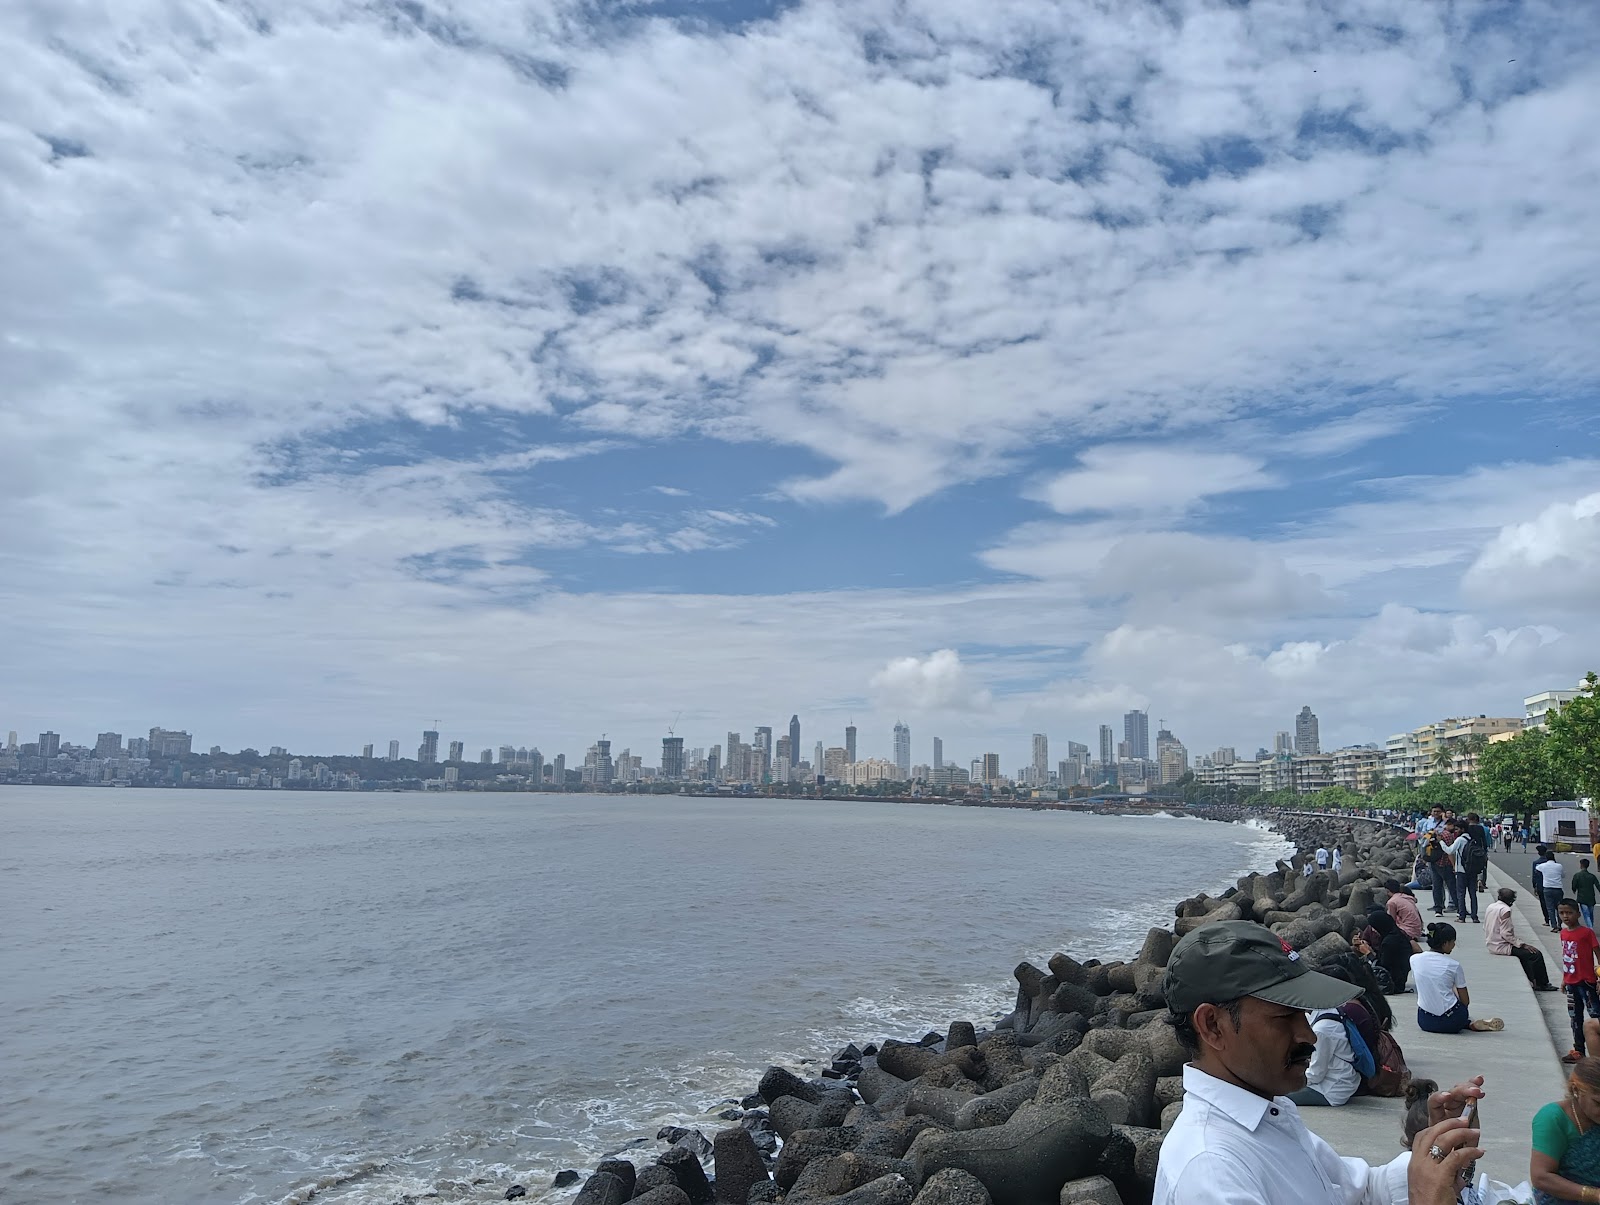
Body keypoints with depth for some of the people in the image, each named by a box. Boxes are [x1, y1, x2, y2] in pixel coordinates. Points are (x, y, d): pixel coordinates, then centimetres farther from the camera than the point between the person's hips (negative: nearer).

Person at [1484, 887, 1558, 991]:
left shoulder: (1490, 907, 8)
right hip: (1501, 946, -9)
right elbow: (1506, 933, -23)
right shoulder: (1505, 910, -18)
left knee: (1525, 952, 25)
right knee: (1536, 954, -4)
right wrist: (1522, 944, -14)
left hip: (1491, 945, 9)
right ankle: (1542, 984, 7)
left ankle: (1533, 980, 26)